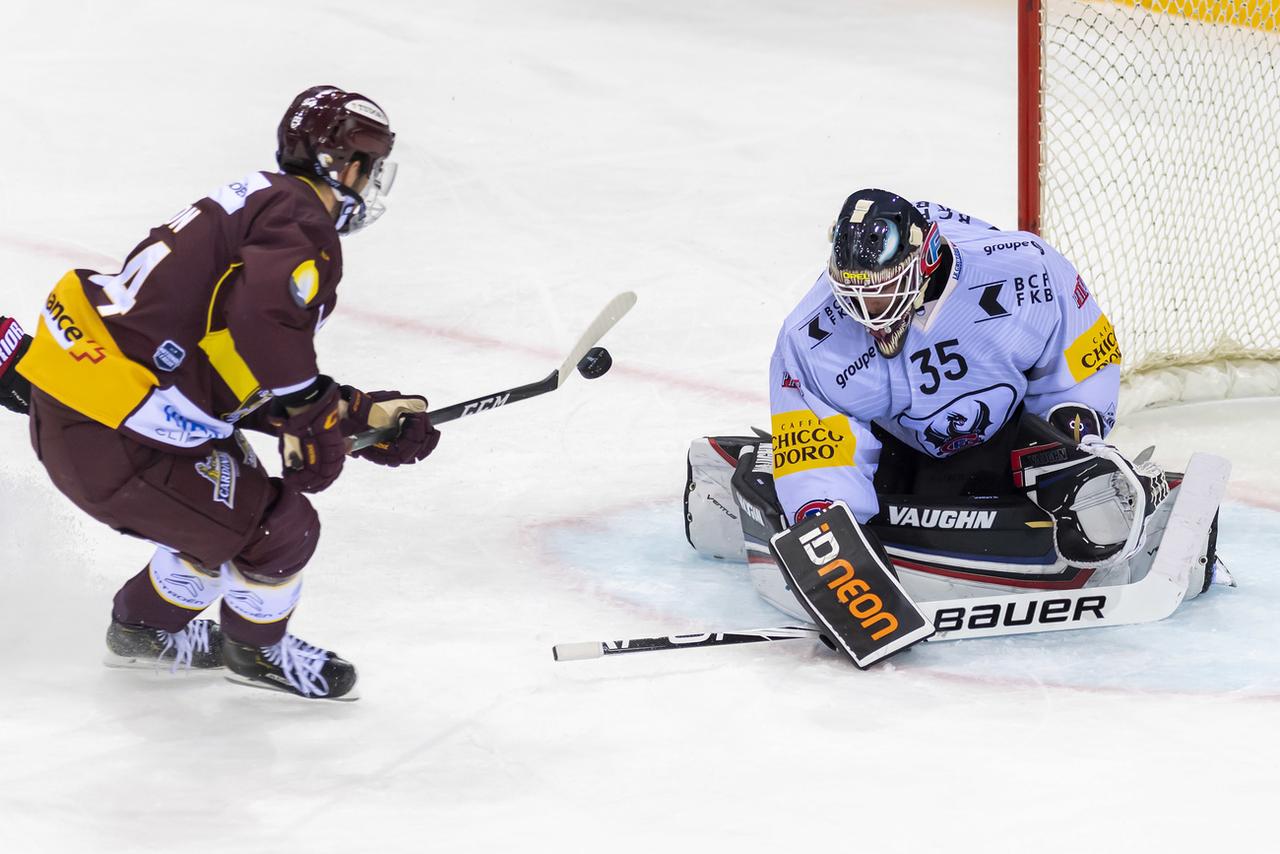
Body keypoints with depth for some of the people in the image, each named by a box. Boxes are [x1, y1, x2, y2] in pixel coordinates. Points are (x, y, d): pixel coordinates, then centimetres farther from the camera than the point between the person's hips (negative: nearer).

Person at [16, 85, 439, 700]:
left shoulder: (262, 203, 18)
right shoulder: (301, 224, -14)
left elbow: (248, 375, 19)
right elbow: (261, 322, -33)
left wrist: (360, 413, 15)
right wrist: (316, 422, -16)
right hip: (109, 440, -10)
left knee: (227, 498, 28)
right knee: (280, 528, 2)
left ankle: (146, 626, 45)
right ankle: (258, 648, 30)